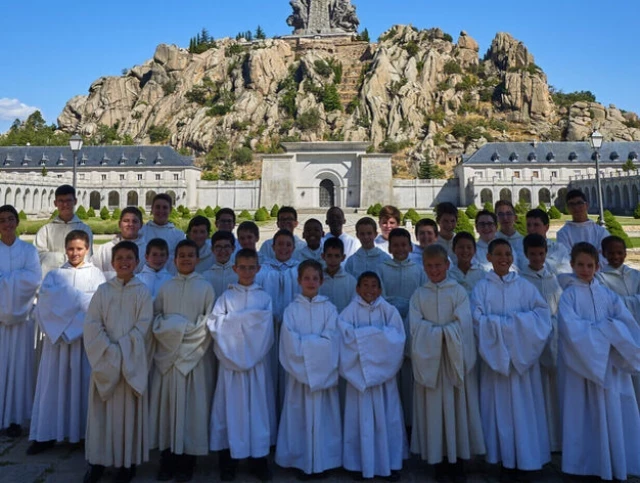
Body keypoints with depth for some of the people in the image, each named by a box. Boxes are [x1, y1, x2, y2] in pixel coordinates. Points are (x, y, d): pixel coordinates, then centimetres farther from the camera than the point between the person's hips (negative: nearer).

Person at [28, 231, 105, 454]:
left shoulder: (96, 274, 4)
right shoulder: (54, 274, 10)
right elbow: (46, 303, -4)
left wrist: (65, 299, -10)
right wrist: (81, 299, -10)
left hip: (86, 337, -2)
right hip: (57, 335, 2)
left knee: (83, 382, 4)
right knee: (54, 382, 5)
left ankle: (85, 432, 13)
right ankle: (47, 434, 15)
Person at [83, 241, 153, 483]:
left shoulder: (143, 292, -1)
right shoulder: (103, 291, 4)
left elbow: (143, 328, -7)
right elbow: (92, 325, -3)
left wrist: (122, 352, -14)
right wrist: (110, 352, -13)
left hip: (132, 362, -2)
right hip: (104, 360, 2)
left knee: (129, 411, 5)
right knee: (102, 410, 8)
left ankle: (128, 461, 18)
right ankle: (99, 459, 22)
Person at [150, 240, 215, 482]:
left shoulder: (205, 287, 1)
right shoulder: (165, 287, 8)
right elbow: (155, 319, 7)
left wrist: (186, 330, -12)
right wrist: (170, 329, -10)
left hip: (195, 355, -2)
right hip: (167, 354, 2)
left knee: (191, 407, 3)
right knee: (167, 404, 6)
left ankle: (187, 462, 14)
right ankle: (167, 460, 18)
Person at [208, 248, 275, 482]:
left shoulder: (264, 297, 5)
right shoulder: (226, 296, 3)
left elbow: (266, 328, -5)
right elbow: (215, 325, -9)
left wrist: (233, 320, -11)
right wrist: (248, 319, -12)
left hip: (257, 361, 1)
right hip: (231, 360, -1)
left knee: (258, 406, 6)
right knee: (232, 406, 4)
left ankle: (259, 459, 19)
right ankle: (228, 461, 18)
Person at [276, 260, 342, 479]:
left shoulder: (329, 308, 2)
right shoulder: (291, 310, 1)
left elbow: (331, 341, -7)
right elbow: (291, 344, -8)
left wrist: (304, 342, -11)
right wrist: (317, 341, -11)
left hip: (324, 372, 1)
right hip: (299, 371, 0)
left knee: (323, 415, 6)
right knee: (301, 415, 5)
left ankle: (322, 461, 20)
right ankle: (301, 461, 19)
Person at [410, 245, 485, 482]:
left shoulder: (458, 291, 2)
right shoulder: (418, 294, 5)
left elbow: (463, 324, -8)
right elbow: (416, 326, -4)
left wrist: (437, 331, -12)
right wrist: (442, 332, -14)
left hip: (455, 357, -1)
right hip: (429, 358, 1)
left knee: (457, 407, 4)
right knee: (433, 408, 4)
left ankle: (458, 461, 16)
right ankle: (438, 459, 15)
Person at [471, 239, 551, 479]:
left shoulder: (524, 286, 4)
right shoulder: (481, 288, -2)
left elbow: (543, 312, -1)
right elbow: (477, 320, -9)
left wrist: (519, 322, -14)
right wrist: (505, 324, -15)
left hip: (523, 354, 1)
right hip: (494, 354, -1)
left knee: (523, 405, 5)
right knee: (501, 405, 4)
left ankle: (524, 457, 19)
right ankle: (506, 458, 16)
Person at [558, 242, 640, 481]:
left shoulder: (608, 295, 8)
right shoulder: (568, 295, -4)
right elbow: (572, 329, -17)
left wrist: (599, 329, -18)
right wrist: (606, 329, -11)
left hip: (610, 361, 4)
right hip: (581, 362, -4)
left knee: (612, 412, 7)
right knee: (586, 414, 3)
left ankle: (615, 464, 18)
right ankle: (587, 463, 14)